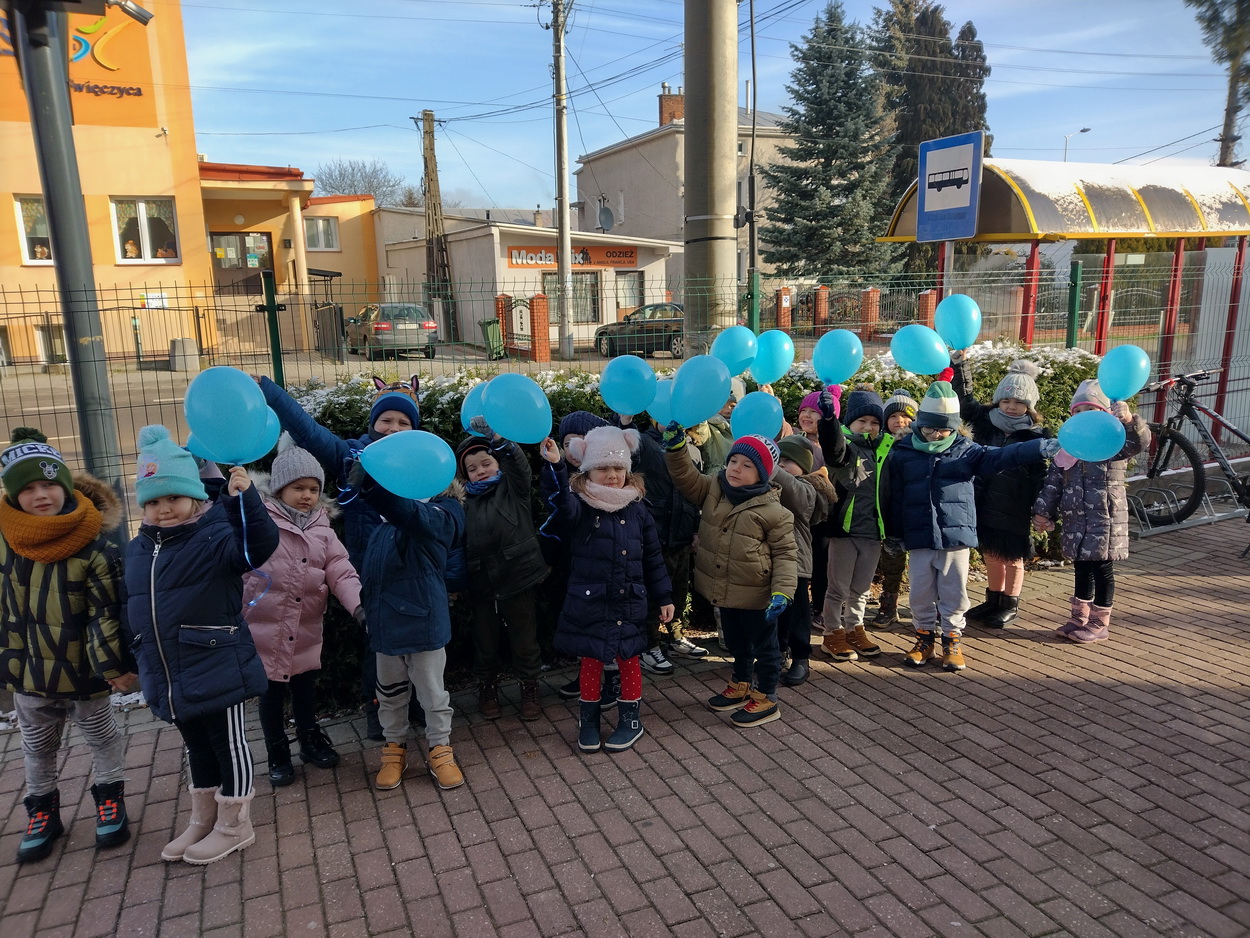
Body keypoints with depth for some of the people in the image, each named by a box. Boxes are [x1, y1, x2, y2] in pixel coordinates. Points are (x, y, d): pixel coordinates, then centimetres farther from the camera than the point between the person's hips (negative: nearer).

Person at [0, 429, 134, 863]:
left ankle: (110, 799, 37)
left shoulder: (97, 546, -21)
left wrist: (114, 665, -17)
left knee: (102, 737, 17)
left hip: (82, 671, -4)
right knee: (37, 749, 22)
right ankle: (42, 811, 40)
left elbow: (106, 613, -17)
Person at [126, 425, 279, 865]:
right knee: (196, 747, 23)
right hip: (170, 677, 7)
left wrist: (244, 497, -47)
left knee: (228, 746, 8)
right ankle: (203, 820, 40)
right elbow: (137, 610, 18)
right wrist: (144, 663, 22)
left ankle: (234, 825, 26)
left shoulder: (216, 537, -14)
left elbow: (259, 545, -35)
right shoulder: (138, 549, 8)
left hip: (217, 670, -7)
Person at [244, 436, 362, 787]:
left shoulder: (322, 529, 2)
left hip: (306, 627, 4)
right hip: (265, 626, -3)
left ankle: (310, 740, 39)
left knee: (306, 685, 19)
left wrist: (358, 604, -20)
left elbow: (341, 572, -5)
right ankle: (278, 753, 29)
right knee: (272, 691, 11)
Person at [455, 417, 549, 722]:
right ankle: (487, 688, 35)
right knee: (485, 641, 15)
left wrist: (497, 438, -30)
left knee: (524, 639, 9)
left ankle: (529, 688, 28)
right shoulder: (467, 502, 10)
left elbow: (517, 460, -17)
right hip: (481, 581, 3)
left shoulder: (512, 487, 2)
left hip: (519, 576, -3)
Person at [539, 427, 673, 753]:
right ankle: (589, 719, 29)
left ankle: (631, 719, 29)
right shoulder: (580, 508, -7)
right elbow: (563, 504, -33)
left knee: (629, 660, 12)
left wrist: (664, 596, 9)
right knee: (590, 660, 10)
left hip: (629, 604, 2)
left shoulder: (637, 511, 1)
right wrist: (556, 466, -48)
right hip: (589, 603, -2)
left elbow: (653, 558, 7)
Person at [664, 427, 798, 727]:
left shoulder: (772, 511, -19)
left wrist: (782, 592, -24)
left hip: (756, 595, -6)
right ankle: (741, 686, 44)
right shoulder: (714, 489, -3)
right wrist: (676, 446, -18)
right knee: (736, 642, 25)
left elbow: (785, 554, -15)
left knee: (763, 645, 12)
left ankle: (766, 698, 27)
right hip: (723, 591, 7)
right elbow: (687, 479, -1)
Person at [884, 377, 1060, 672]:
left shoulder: (965, 451, 1)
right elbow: (894, 498, 5)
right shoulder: (902, 453, 0)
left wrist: (1044, 447, -20)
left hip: (956, 536, 0)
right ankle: (925, 637, 27)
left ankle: (951, 639, 25)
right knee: (921, 593, 10)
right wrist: (893, 535, 8)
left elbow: (1003, 456, -8)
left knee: (954, 593, 9)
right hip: (918, 538, 0)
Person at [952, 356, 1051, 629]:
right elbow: (964, 399, 4)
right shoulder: (986, 423, 2)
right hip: (985, 505, 4)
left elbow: (1039, 476, -5)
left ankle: (1010, 606, 26)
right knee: (991, 555, 17)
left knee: (1012, 558, 11)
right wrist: (959, 362, -5)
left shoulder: (1035, 437, -7)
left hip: (1014, 511, -4)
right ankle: (993, 600, 34)